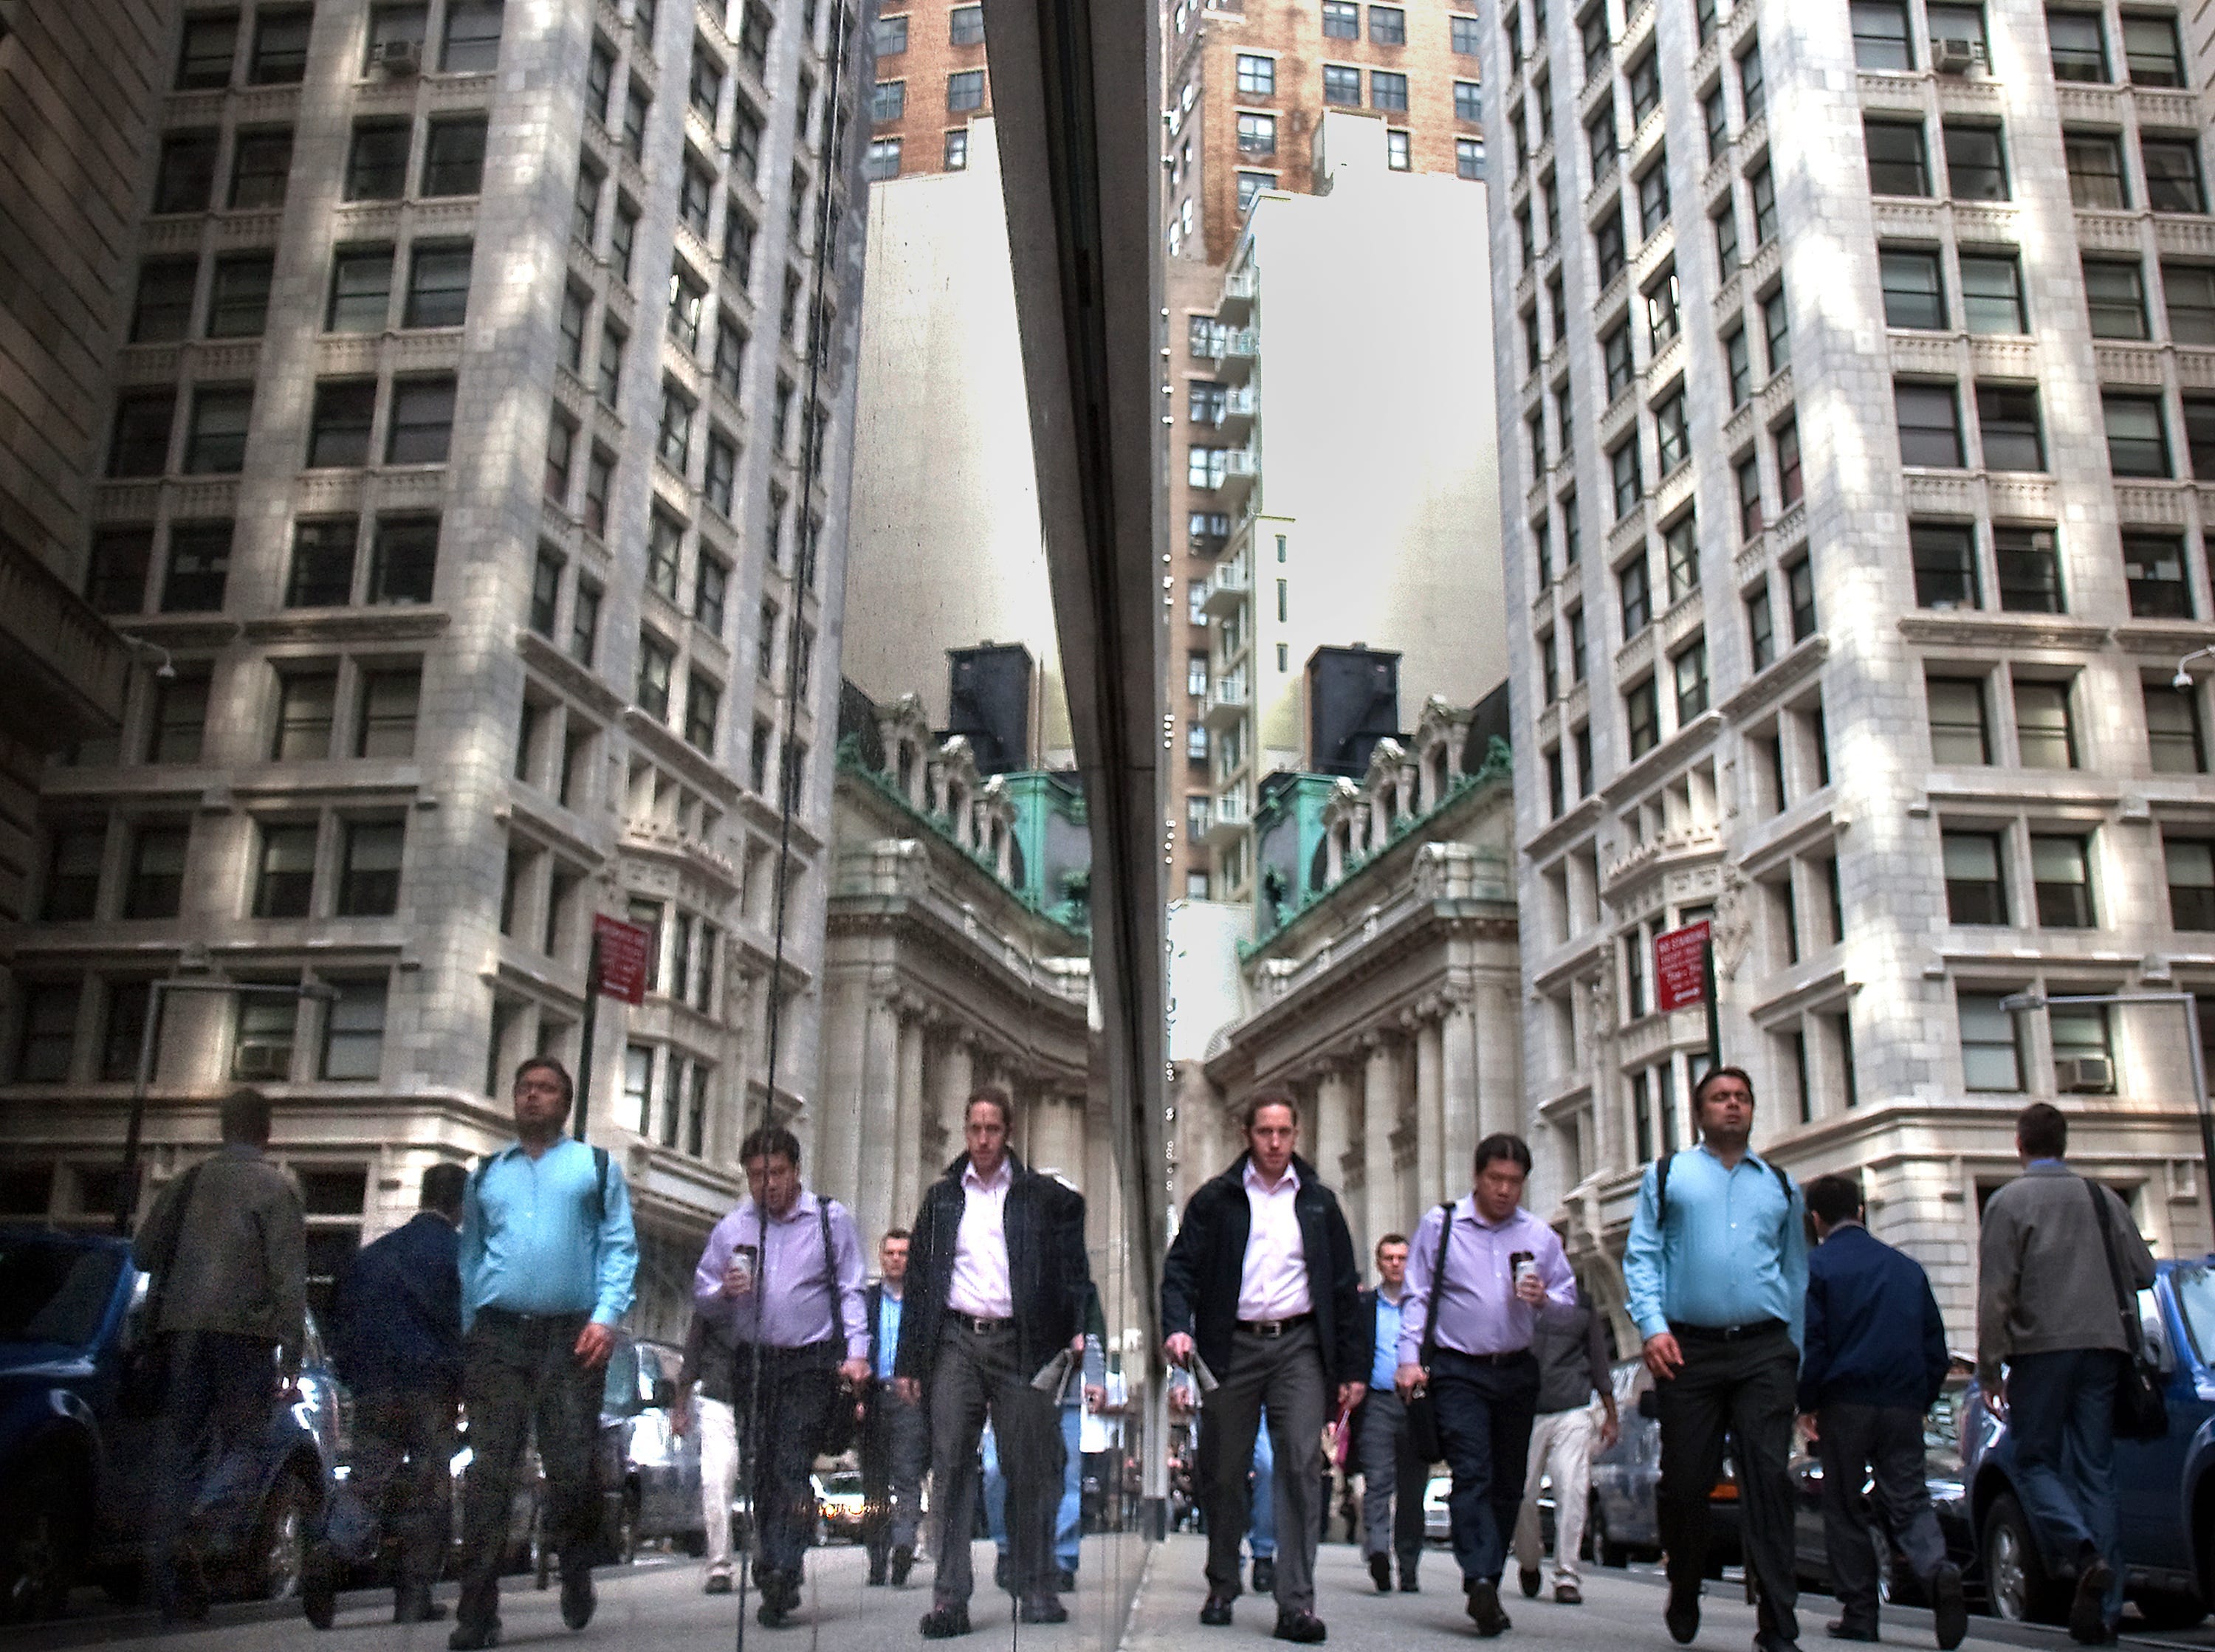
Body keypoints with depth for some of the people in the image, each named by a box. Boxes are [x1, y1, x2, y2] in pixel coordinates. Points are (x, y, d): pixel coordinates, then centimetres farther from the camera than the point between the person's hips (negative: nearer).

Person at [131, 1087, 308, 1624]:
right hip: (245, 1332, -4)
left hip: (182, 1330, 4)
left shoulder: (188, 1182, 11)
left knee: (178, 1451, 6)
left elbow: (143, 1253, 13)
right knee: (239, 1453, -1)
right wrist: (293, 1351, -6)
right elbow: (288, 1273, -7)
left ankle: (174, 1591, 3)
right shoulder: (276, 1185, -1)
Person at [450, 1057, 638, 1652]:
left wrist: (606, 1316, -11)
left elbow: (620, 1247, 4)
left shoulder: (597, 1168, 12)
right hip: (497, 1336, 2)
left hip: (571, 1336, -2)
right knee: (489, 1473, -6)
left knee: (572, 1469, -4)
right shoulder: (485, 1175, 21)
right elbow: (469, 1255, 18)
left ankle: (576, 1578, 22)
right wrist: (463, 1335, 9)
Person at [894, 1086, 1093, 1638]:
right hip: (956, 1342, 1)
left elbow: (1072, 1268, 10)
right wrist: (908, 1361, 8)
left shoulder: (1042, 1196, 8)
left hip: (1020, 1343, -1)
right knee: (950, 1468, -5)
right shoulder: (941, 1197, 13)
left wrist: (1079, 1328, -5)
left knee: (1029, 1468, 1)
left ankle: (1036, 1592, 12)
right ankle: (949, 1598, -3)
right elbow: (920, 1279, 13)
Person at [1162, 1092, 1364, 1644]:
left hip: (1298, 1346, 1)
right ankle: (1222, 1589, 25)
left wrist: (1353, 1366, 8)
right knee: (1224, 1474, 8)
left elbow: (1344, 1286, 12)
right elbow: (1181, 1267, 1)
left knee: (1302, 1465, -10)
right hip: (1233, 1346, 0)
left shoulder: (1319, 1202, 10)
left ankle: (1296, 1603, -8)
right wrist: (1177, 1328, -17)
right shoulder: (1215, 1199, 5)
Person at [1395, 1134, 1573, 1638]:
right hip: (1458, 1371, -4)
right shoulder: (1440, 1224, 2)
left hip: (1518, 1372, 4)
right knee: (1473, 1475, -16)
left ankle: (1486, 1588, 17)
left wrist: (1543, 1298, -8)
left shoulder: (1539, 1236, 10)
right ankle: (1481, 1581, -23)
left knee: (1508, 1483, 7)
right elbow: (1416, 1296, 3)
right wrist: (1409, 1359, -6)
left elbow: (1569, 1297, 15)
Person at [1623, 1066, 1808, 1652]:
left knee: (1768, 1481, -8)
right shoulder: (1667, 1176, 12)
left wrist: (1796, 1358, 15)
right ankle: (1684, 1599, 27)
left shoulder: (1781, 1185, 18)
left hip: (1765, 1350, 1)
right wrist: (1652, 1326, -10)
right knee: (1685, 1482, 3)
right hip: (1688, 1350, -1)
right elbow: (1641, 1256, 5)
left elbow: (1796, 1272, 20)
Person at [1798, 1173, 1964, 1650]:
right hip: (1903, 1406, 4)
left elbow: (1811, 1345, -9)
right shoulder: (1907, 1267, 13)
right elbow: (1935, 1345, 14)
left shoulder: (1816, 1267, -3)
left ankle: (1859, 1614, 7)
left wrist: (1807, 1404, 2)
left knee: (1845, 1511, 6)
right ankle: (1938, 1571, -22)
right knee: (1909, 1501, 5)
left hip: (1845, 1402, -4)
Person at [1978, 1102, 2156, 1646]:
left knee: (2035, 1462, 6)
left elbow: (1996, 1291, -8)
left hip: (2040, 1347, -4)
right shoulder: (2103, 1198, 10)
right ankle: (2103, 1609, 4)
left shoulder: (2008, 1201, -2)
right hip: (2101, 1344, 4)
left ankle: (2085, 1552, -21)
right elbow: (2142, 1273, 12)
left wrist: (1989, 1367, -5)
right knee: (2096, 1472, 7)